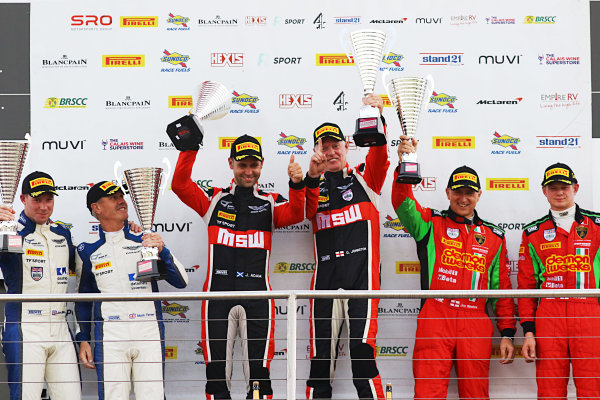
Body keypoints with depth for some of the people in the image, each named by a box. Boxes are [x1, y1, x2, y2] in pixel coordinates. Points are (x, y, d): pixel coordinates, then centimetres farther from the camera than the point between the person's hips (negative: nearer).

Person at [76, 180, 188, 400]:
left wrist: (161, 252, -14)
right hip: (110, 337, 0)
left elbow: (181, 281, 2)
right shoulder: (88, 250, 8)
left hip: (149, 332, 0)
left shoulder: (145, 240, 7)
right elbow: (83, 298, 16)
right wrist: (83, 339, 11)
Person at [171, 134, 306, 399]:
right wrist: (189, 148, -9)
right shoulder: (215, 200, 13)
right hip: (218, 295, 0)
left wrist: (296, 185, -24)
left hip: (257, 296, 0)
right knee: (217, 371, 2)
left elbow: (295, 214, -6)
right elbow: (180, 185, 2)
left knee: (258, 370, -1)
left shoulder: (270, 203, 13)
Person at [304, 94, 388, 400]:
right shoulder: (314, 186, 16)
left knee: (363, 352, -14)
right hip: (325, 282, 2)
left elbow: (379, 155, -6)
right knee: (320, 358, 1)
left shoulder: (364, 179, 14)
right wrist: (312, 177, -25)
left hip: (362, 280, -2)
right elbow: (307, 211, -6)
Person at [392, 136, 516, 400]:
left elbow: (502, 288, 17)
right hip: (435, 317, -2)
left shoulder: (494, 237, 17)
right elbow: (403, 203, -8)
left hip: (476, 323, 2)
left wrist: (507, 334, 11)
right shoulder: (430, 223, 11)